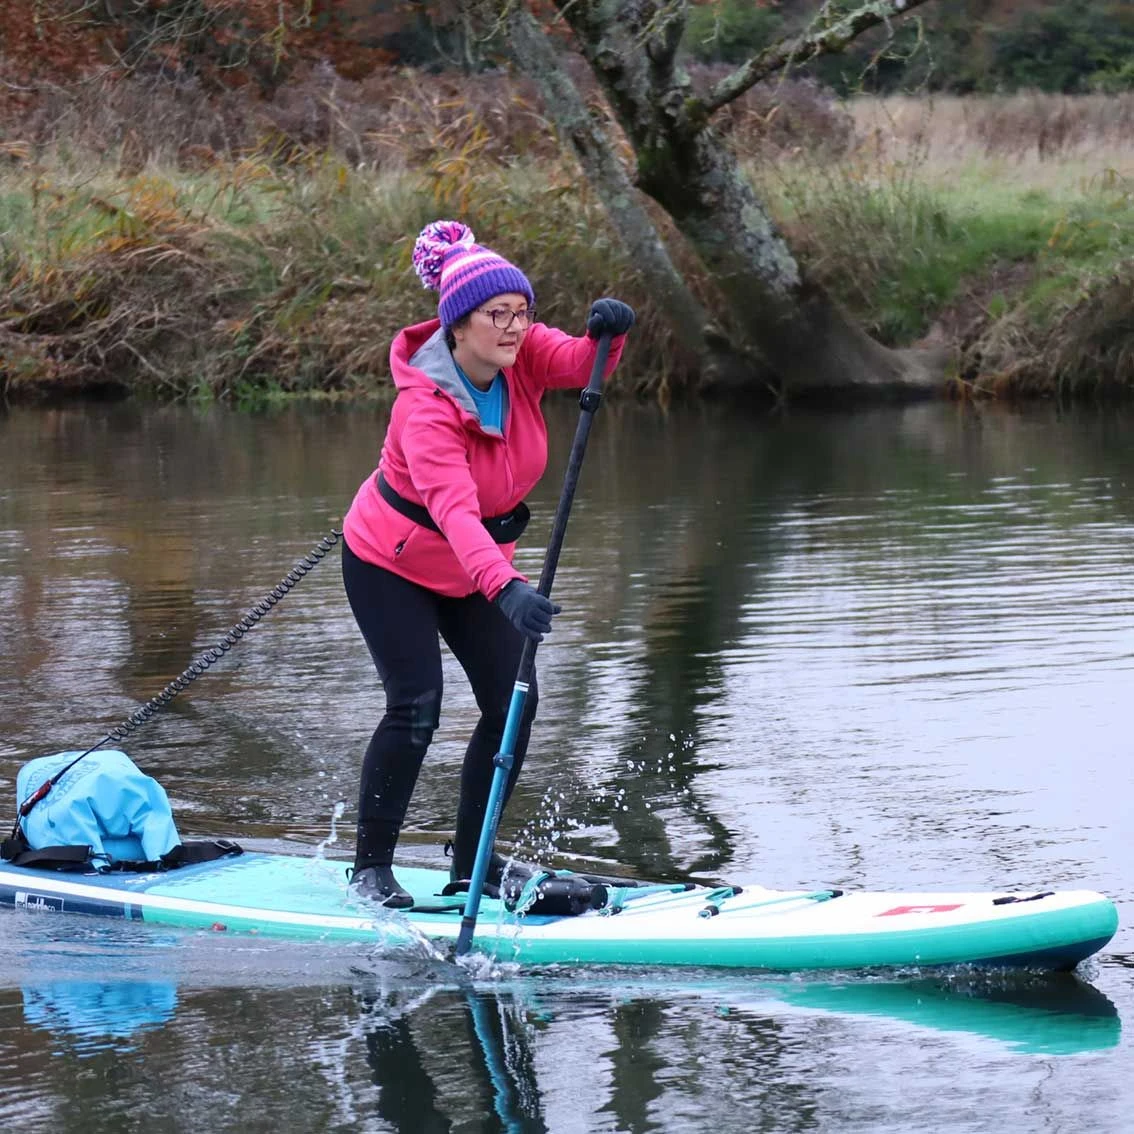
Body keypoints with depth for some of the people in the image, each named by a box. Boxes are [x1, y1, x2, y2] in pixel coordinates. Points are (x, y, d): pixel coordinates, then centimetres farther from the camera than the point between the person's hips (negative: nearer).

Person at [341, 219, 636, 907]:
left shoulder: (523, 351, -15)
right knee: (416, 707, -16)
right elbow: (454, 509, -47)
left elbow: (580, 363, -31)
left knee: (514, 704, 0)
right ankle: (371, 868, -6)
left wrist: (607, 333, -55)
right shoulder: (426, 406, -34)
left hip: (477, 565, 7)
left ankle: (472, 862, 12)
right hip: (394, 563, -7)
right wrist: (504, 587, -61)